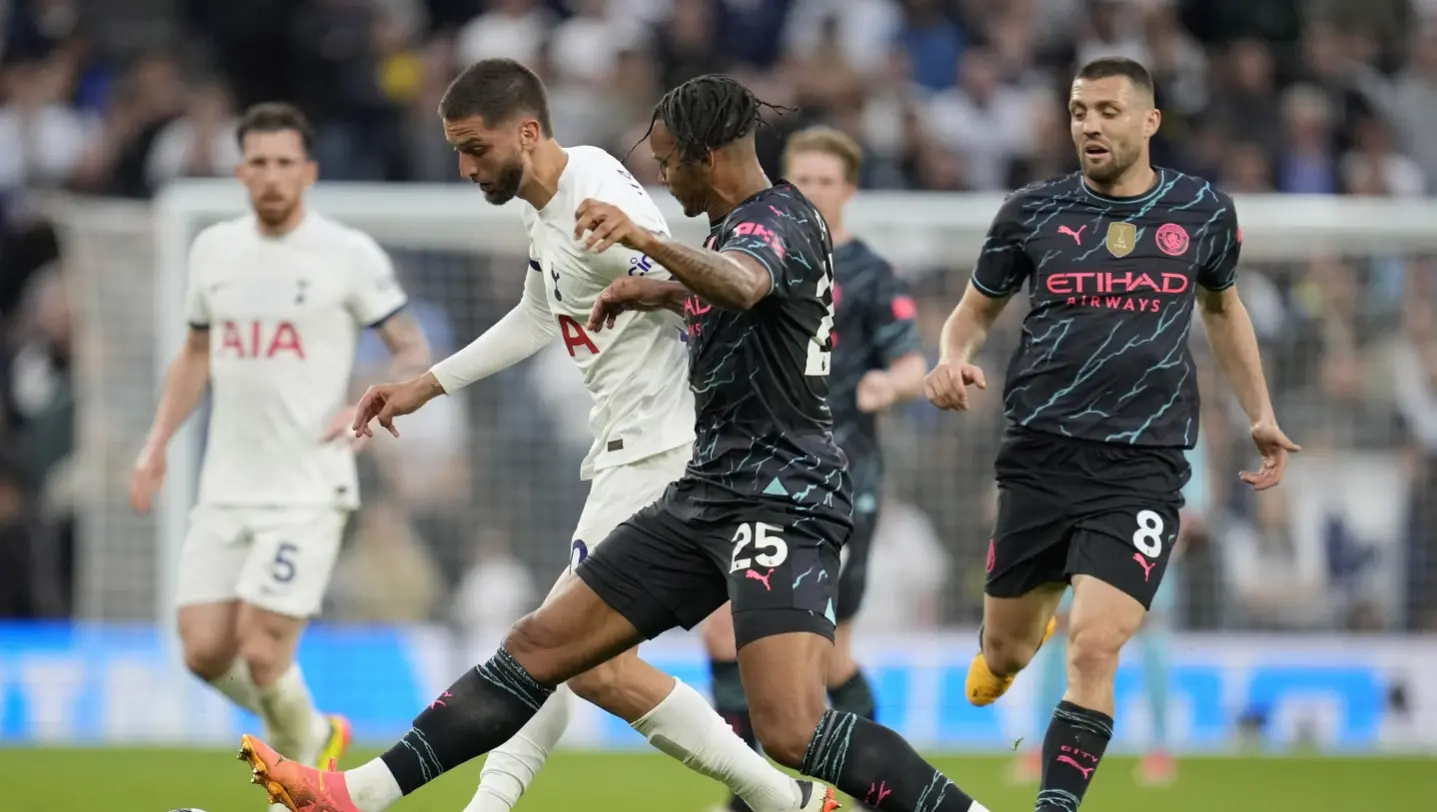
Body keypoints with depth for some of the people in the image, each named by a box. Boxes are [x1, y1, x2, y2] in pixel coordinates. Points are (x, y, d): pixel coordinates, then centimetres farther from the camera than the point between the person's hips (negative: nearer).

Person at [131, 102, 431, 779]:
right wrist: (157, 442, 13)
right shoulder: (213, 249, 9)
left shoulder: (350, 255, -6)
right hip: (225, 489, 5)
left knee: (261, 651, -13)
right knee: (204, 651, -2)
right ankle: (312, 734, 25)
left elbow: (414, 352, -2)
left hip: (309, 490, -5)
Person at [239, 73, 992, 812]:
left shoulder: (776, 220, -13)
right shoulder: (745, 224, 16)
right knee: (541, 644, 8)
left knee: (791, 732, -25)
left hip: (781, 496, -10)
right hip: (711, 493, 10)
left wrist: (647, 241, -52)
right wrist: (653, 291, 33)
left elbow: (742, 284, -38)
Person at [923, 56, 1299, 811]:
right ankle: (1028, 627, 51)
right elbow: (975, 309, 13)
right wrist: (952, 358, -10)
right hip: (1041, 456, 1)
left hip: (1142, 465, -1)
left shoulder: (1203, 211, 3)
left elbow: (1222, 306, 23)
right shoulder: (1033, 211, 0)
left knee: (1094, 648, -19)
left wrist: (1259, 414, 18)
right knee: (1005, 655, 13)